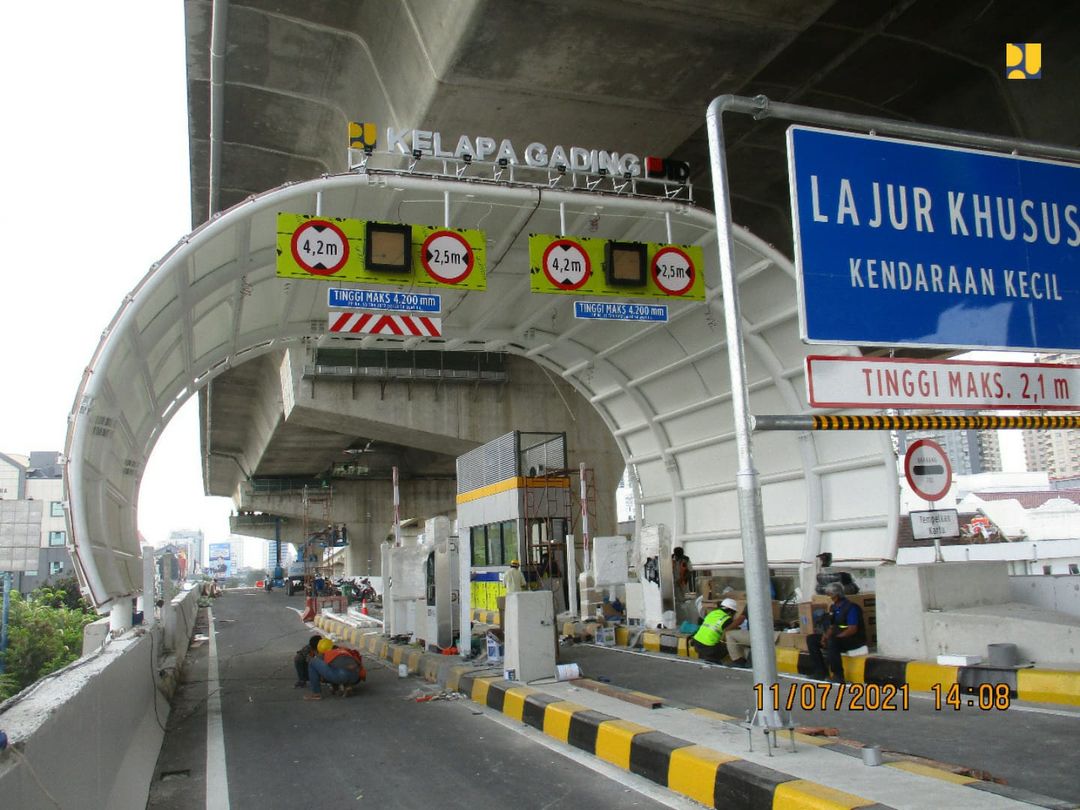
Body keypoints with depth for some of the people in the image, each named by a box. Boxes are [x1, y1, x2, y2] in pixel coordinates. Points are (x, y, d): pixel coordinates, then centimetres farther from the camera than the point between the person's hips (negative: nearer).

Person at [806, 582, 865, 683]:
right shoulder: (833, 608, 10)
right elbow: (831, 627, 15)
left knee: (832, 642, -38)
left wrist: (830, 638, -24)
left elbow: (852, 629, -21)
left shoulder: (851, 607, -15)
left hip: (854, 639, -9)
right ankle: (820, 672, -2)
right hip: (837, 637, 9)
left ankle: (838, 676, -26)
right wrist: (825, 636, -7)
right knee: (811, 639, -2)